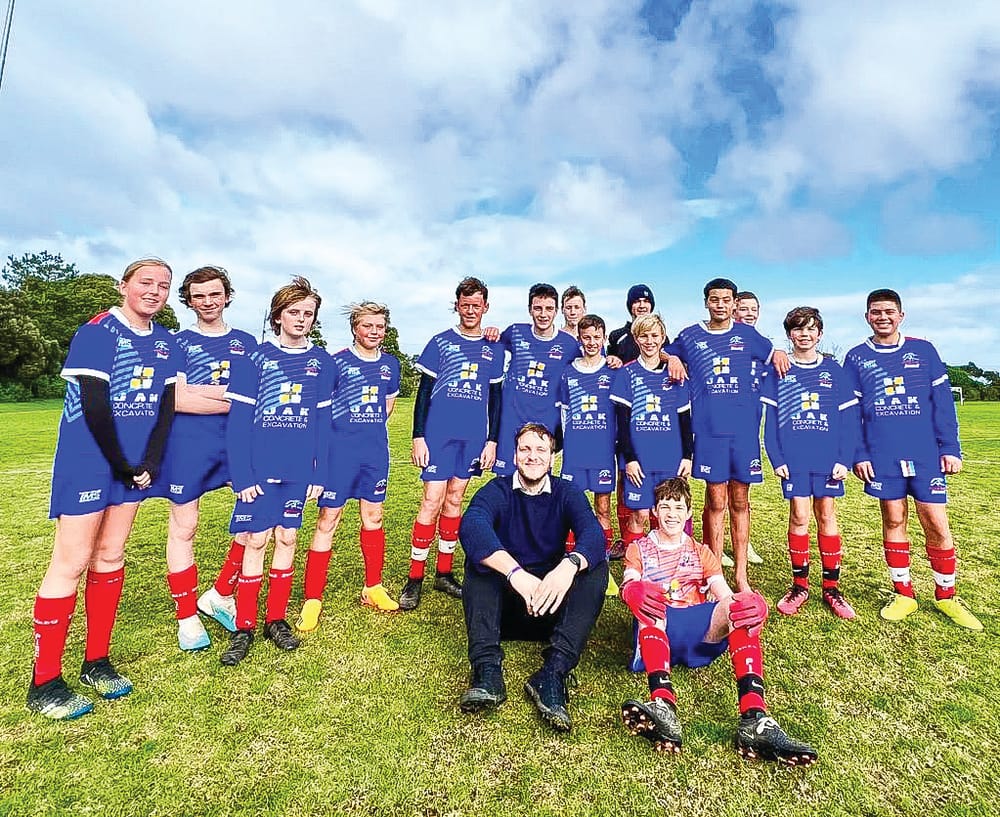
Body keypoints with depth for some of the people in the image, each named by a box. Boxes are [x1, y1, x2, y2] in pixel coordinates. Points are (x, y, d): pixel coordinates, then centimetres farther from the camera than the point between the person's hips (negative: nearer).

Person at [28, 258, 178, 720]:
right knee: (71, 563, -2)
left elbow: (166, 405, 5)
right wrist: (121, 466, -12)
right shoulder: (98, 332, -11)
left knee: (110, 556, 12)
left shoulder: (165, 342, 7)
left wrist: (149, 463, -5)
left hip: (135, 461, 6)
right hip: (88, 458, -6)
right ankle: (43, 684, 13)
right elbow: (93, 404, -16)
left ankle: (97, 663, 25)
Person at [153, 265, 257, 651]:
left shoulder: (246, 341, 13)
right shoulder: (178, 342, 5)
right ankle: (187, 616, 23)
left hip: (241, 442, 3)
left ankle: (220, 596, 22)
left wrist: (200, 390, -6)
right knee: (183, 528, 5)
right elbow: (176, 399, -8)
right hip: (188, 444, -2)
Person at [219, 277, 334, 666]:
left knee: (286, 539, 11)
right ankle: (244, 627, 18)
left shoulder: (321, 362, 4)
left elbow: (322, 420, 4)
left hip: (299, 470, 2)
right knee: (255, 541, 4)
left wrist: (320, 473, 1)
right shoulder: (255, 358, -3)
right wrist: (242, 474, -12)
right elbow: (238, 419, -6)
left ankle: (277, 619, 25)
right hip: (259, 469, -2)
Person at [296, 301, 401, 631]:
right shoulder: (338, 362, -5)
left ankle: (373, 587, 27)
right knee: (328, 519, -1)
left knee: (373, 515, 12)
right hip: (340, 450, -4)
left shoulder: (390, 364, 8)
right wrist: (349, 431, -2)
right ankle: (312, 599, 9)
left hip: (375, 451, 4)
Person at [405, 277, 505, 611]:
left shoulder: (494, 349, 10)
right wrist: (418, 436, -5)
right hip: (438, 434, -3)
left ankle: (444, 573, 21)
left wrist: (492, 440, 5)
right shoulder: (440, 342, 2)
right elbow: (424, 391, 1)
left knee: (454, 501, 11)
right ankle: (415, 577, 6)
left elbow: (495, 398, 11)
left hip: (475, 437, 3)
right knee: (432, 501, -6)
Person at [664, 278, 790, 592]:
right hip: (708, 430, -1)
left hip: (745, 428, 2)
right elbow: (665, 352, 21)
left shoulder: (747, 334, 11)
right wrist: (672, 358, -1)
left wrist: (779, 353, 2)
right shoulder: (689, 336, 8)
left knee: (740, 501, 7)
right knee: (716, 501, 0)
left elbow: (774, 356, 25)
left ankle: (741, 575, 17)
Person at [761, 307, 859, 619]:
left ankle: (831, 587, 17)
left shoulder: (833, 370, 7)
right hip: (793, 458, -1)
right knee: (799, 517, -1)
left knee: (826, 516, 6)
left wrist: (845, 459, -5)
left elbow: (849, 417, 3)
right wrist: (776, 459, -6)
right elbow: (770, 418, 2)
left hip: (828, 458, 1)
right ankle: (799, 585, 13)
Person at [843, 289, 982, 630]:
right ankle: (904, 594, 20)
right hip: (882, 458, 0)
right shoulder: (856, 358, 5)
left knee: (937, 525, 3)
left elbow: (943, 402, 5)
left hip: (927, 455, 1)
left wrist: (951, 448, -2)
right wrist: (859, 455, -3)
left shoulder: (924, 350, 7)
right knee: (894, 521, 7)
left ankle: (946, 596, 21)